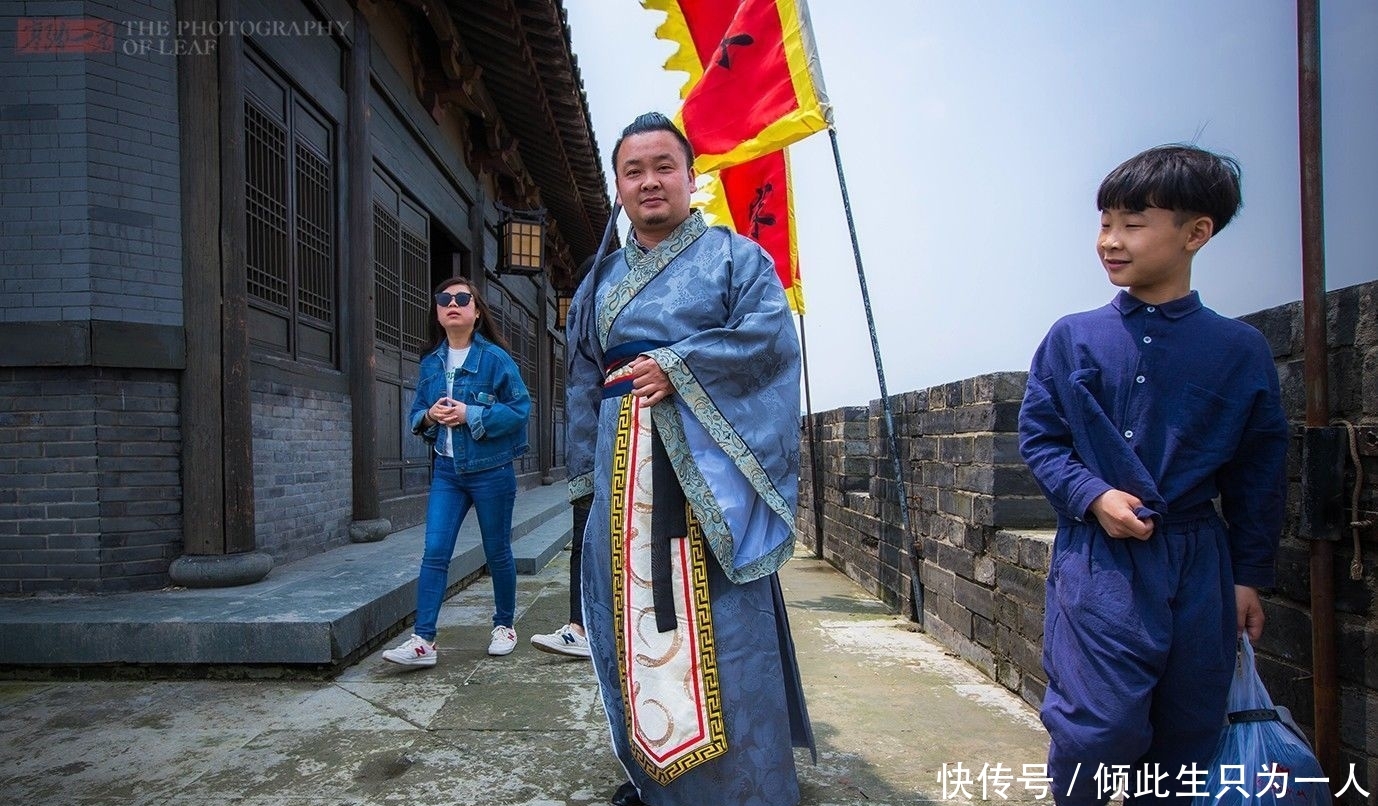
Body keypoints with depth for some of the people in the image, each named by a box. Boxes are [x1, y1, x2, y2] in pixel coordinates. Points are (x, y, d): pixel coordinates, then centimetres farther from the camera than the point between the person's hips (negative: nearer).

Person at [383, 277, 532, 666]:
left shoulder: (495, 358, -8)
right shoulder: (430, 364, 8)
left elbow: (520, 408, -11)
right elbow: (416, 415, 15)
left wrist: (470, 414, -19)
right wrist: (429, 416, -9)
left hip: (491, 470, -4)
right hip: (446, 470, 4)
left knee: (497, 552, 9)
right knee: (434, 553, -4)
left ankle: (505, 625, 27)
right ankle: (423, 640, 0)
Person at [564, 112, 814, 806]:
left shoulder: (734, 256, 6)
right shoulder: (601, 280, 19)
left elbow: (770, 331, -10)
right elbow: (582, 381, 18)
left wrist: (675, 366, -17)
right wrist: (587, 472, 11)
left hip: (708, 467, -4)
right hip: (624, 469, 5)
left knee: (721, 621, -3)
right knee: (636, 617, 8)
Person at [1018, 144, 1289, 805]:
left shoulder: (1241, 350, 1)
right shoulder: (1073, 339, -1)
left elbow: (1259, 473, 7)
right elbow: (1038, 436, 3)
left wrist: (1248, 577, 8)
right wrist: (1093, 494, -13)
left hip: (1196, 560, 2)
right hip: (1097, 558, -2)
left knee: (1186, 735, 13)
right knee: (1100, 726, -6)